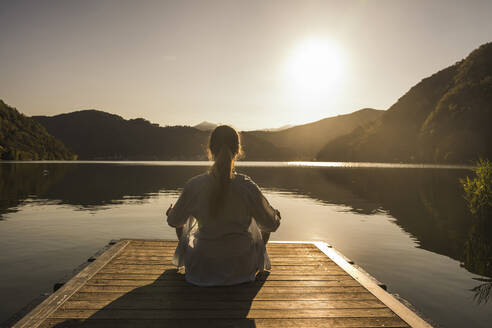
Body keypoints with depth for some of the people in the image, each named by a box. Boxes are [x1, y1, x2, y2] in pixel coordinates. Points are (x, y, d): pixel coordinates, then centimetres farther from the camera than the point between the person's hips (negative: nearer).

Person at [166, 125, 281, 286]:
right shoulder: (246, 186, -21)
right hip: (242, 269, 0)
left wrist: (170, 213, 24)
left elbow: (174, 221, -1)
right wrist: (276, 214, 17)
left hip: (202, 270, 1)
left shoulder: (193, 185, -18)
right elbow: (272, 224, -7)